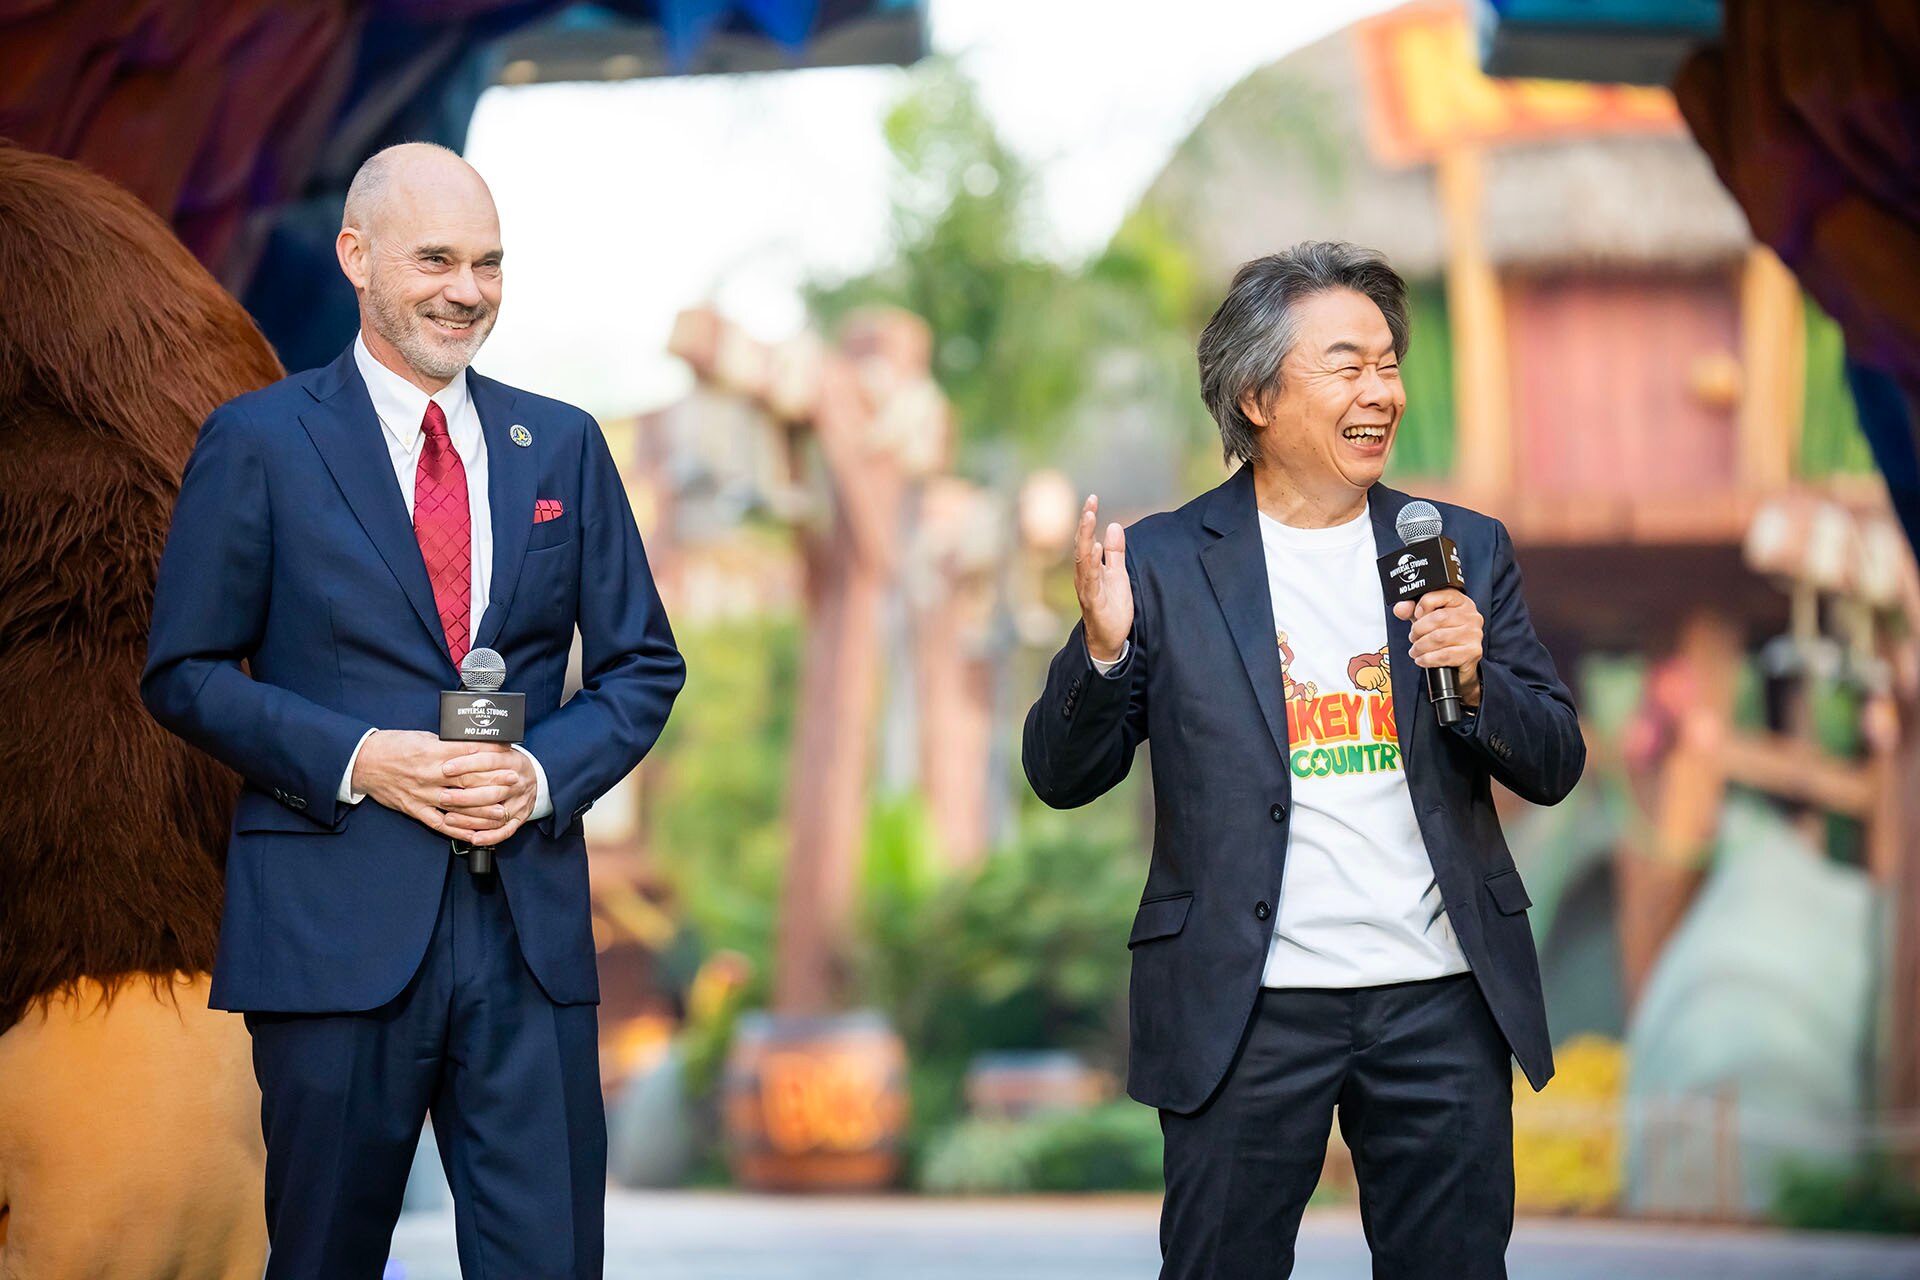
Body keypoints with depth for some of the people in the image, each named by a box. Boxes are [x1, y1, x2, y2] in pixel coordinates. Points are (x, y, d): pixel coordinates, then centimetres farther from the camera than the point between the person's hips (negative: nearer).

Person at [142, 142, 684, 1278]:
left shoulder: (563, 445, 12)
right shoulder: (259, 443, 2)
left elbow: (642, 667, 14)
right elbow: (185, 675, 1)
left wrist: (544, 771, -6)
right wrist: (357, 759, -13)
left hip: (531, 920, 3)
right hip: (334, 920, -2)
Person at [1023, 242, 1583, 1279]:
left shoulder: (1464, 548, 9)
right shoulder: (1163, 562, 1)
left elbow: (1553, 768, 8)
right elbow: (1062, 776, 1)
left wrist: (1475, 680, -12)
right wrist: (1103, 648, -17)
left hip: (1441, 999, 2)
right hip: (1248, 1011, -2)